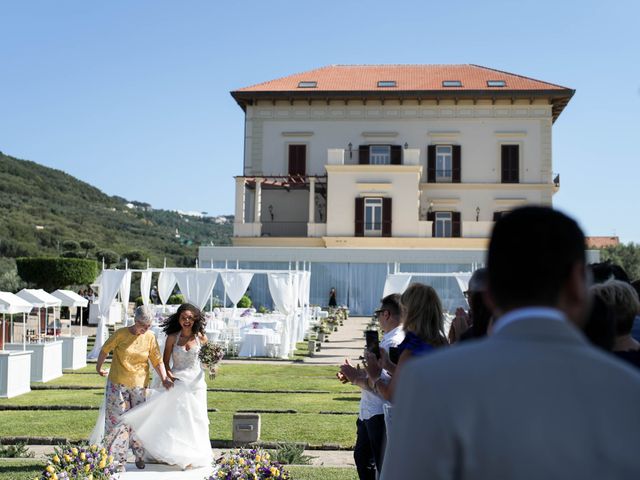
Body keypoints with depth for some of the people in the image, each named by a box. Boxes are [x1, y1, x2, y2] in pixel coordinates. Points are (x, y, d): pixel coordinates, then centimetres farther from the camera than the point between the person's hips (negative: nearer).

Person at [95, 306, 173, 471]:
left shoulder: (150, 337, -3)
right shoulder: (121, 334, -10)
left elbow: (157, 360, -2)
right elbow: (105, 350, 4)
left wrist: (164, 379, -14)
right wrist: (99, 368, 16)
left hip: (139, 385, 2)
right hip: (117, 384, -2)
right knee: (117, 419, -1)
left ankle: (140, 457, 21)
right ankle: (118, 459, 7)